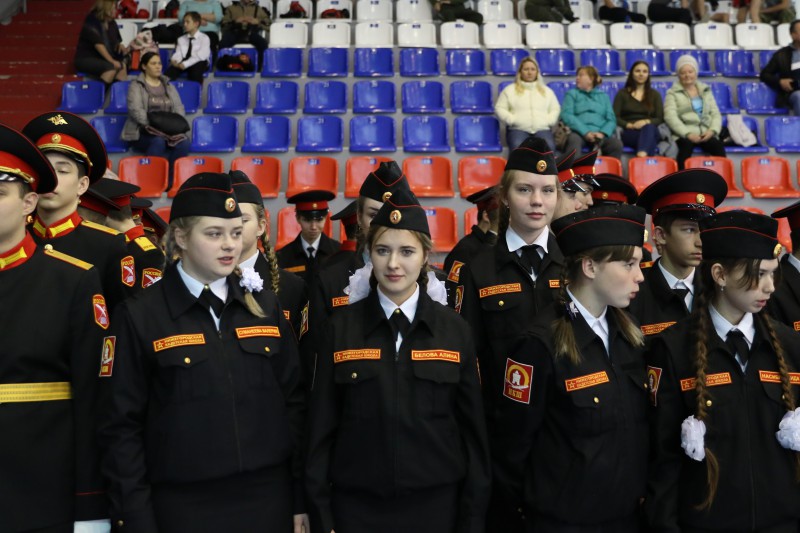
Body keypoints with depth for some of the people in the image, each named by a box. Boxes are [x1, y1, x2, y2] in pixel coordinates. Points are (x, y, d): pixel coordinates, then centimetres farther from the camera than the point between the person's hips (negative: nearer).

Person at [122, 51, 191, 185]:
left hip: (169, 130, 4)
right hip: (143, 131, -4)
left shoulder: (169, 86, 20)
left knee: (184, 143, -29)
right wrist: (153, 126, -24)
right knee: (158, 142, -38)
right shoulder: (136, 86, 4)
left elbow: (179, 108, 11)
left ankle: (169, 180, -21)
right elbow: (136, 110, -10)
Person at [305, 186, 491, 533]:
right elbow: (322, 425, -1)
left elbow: (472, 427, 1)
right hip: (356, 505, 0)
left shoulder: (454, 330, -3)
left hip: (435, 502, 1)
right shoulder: (341, 327, -4)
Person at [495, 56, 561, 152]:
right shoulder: (510, 90, 14)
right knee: (517, 146, -38)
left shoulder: (547, 90, 23)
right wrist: (512, 120, -7)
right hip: (518, 129, -2)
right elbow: (500, 108, 9)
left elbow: (555, 109, 22)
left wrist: (548, 121, 2)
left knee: (549, 146, -33)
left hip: (542, 129, 2)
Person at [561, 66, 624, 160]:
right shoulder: (572, 93, 20)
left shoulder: (603, 96, 25)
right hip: (579, 132, -2)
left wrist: (602, 133, -11)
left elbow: (611, 119, 13)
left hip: (599, 134, 2)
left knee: (617, 144, -31)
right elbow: (566, 115, 2)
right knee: (574, 140, -39)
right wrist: (585, 132, -13)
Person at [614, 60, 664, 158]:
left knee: (649, 127, -38)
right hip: (629, 133, -1)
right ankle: (645, 157, -63)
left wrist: (646, 122, -13)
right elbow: (615, 118, 4)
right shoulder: (622, 93, 16)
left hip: (651, 130, 1)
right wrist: (630, 125, -16)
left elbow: (660, 119, 10)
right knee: (647, 129, -37)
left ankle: (641, 156, -66)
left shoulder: (655, 94, 21)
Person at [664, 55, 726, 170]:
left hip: (706, 134, 4)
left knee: (719, 146, -29)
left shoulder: (706, 90, 21)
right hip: (685, 135, -4)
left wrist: (713, 130, -7)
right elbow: (670, 117, -7)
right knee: (686, 145, -39)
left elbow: (716, 113, 15)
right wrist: (687, 134, -20)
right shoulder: (672, 93, 8)